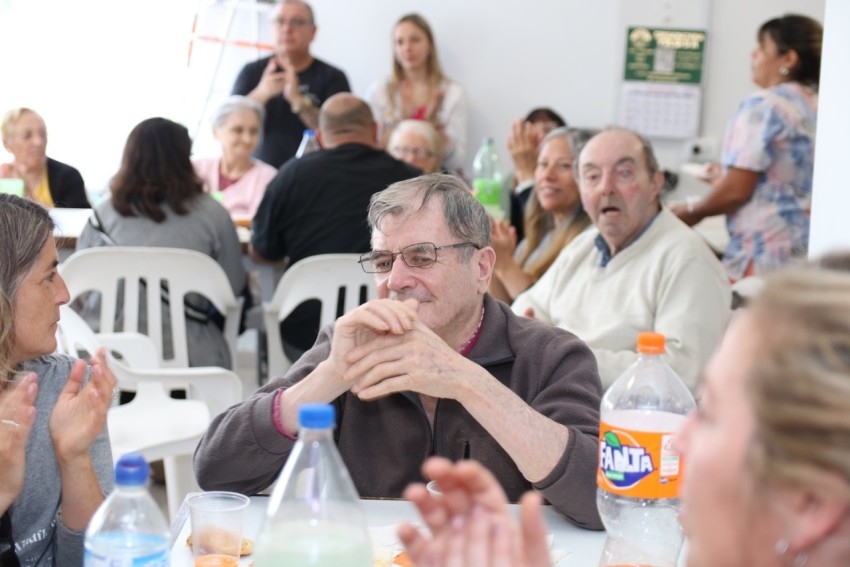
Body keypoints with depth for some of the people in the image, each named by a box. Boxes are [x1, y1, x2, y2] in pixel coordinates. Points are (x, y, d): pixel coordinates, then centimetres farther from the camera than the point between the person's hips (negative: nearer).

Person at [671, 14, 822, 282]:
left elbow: (736, 190, -14)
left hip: (765, 255, -8)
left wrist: (691, 212, 2)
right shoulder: (816, 108, 12)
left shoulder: (763, 106, -11)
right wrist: (725, 179, 27)